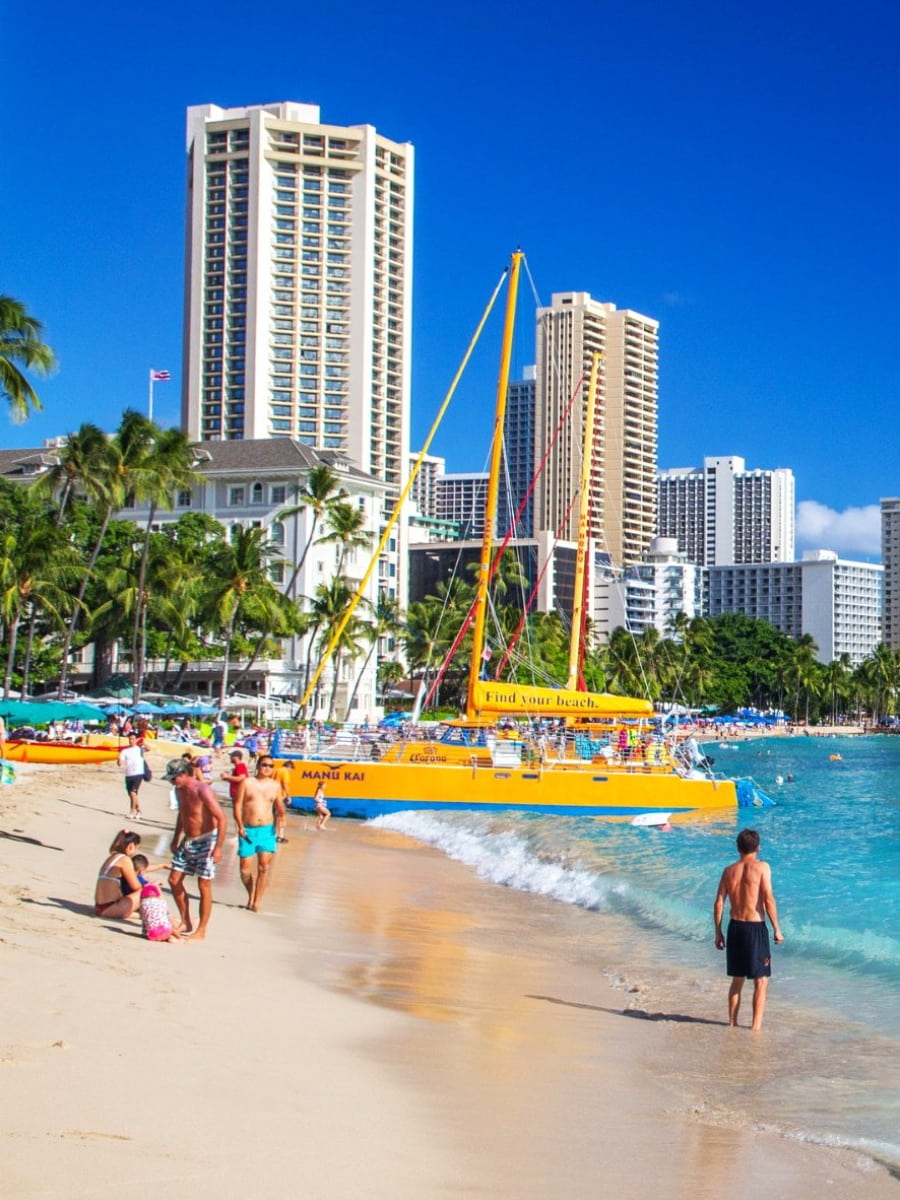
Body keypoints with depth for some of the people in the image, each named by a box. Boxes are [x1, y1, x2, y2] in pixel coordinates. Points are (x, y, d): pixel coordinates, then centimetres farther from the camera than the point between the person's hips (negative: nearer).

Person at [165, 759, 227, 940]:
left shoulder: (202, 790, -20)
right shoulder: (180, 790, 6)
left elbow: (221, 818, -22)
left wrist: (218, 847, -24)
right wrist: (176, 840, 23)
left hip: (205, 841, -9)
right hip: (187, 841, 9)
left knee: (204, 885, -3)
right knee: (174, 880, 7)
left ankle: (201, 930, 5)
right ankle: (186, 923, 20)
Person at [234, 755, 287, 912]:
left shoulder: (275, 785, 5)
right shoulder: (246, 783, -1)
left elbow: (279, 808, 12)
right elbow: (237, 805, -3)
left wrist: (281, 828, 0)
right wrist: (240, 826, -13)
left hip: (267, 830, 1)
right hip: (247, 830, -1)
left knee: (264, 867, -10)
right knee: (244, 868, 3)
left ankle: (256, 902, -2)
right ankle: (251, 895, 28)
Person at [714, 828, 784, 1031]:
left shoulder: (729, 871, 6)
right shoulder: (762, 867, -6)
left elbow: (718, 904, 5)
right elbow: (769, 900, -13)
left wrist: (718, 933, 12)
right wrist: (777, 929, -7)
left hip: (735, 927, 5)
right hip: (756, 928, -5)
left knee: (737, 980, 17)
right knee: (761, 981, 4)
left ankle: (732, 1022, 22)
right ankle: (756, 1025, 0)